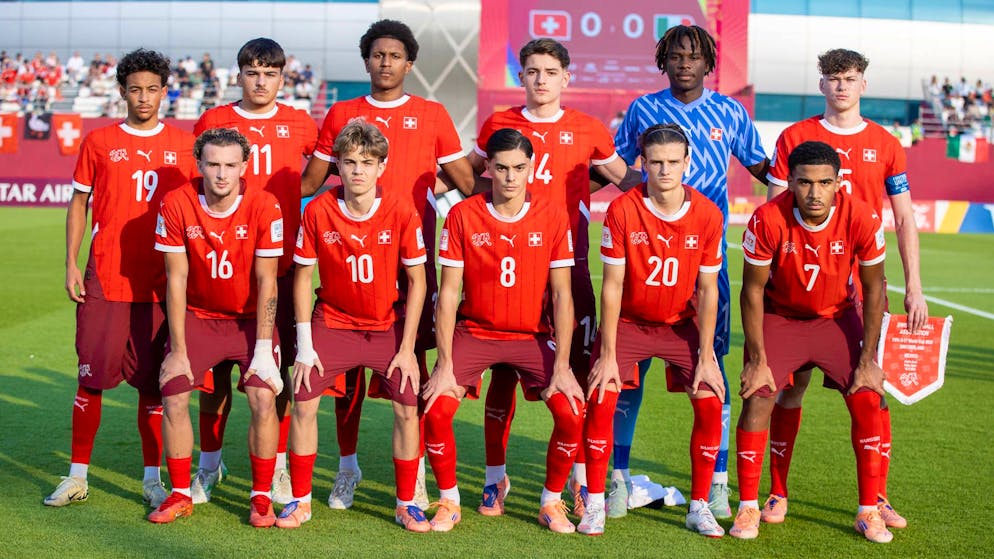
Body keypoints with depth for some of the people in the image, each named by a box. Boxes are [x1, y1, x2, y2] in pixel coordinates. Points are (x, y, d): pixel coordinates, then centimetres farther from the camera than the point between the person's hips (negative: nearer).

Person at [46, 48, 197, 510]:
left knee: (153, 380, 5)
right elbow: (78, 204, 9)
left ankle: (152, 478, 15)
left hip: (161, 284, 0)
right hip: (104, 281, 0)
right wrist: (71, 264, 1)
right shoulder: (98, 141, 5)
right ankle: (77, 475, 14)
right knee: (91, 376, 2)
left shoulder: (183, 144, 6)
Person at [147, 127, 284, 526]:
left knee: (263, 399, -18)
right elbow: (176, 280, -10)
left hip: (250, 318, -1)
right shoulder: (177, 205, -14)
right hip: (198, 317, 1)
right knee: (173, 397, -12)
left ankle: (261, 497, 0)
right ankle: (180, 495, 8)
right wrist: (178, 351, -11)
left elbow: (266, 283, -13)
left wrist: (263, 349, -16)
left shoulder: (263, 206, -17)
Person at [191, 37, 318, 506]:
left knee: (277, 363, 3)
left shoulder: (299, 124, 6)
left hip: (279, 261, 0)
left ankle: (279, 467, 14)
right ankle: (209, 465, 17)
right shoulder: (211, 121, 5)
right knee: (216, 364, 3)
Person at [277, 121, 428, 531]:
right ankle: (300, 501, 9)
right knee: (303, 402, -9)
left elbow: (416, 282, -8)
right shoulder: (318, 210, -13)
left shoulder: (401, 211, -15)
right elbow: (302, 277, -3)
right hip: (332, 323, 1)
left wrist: (406, 349, -11)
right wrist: (305, 346, -7)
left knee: (408, 406, -11)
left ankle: (406, 504, 8)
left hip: (388, 326, 0)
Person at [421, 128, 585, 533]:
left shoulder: (553, 217, -6)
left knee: (571, 412, -18)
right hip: (474, 331, 0)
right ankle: (449, 501, 6)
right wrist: (445, 366, -13)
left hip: (533, 335, 0)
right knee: (436, 409, -19)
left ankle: (552, 502, 7)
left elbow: (561, 294, -5)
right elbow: (449, 293, -7)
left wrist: (561, 365, -12)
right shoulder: (462, 215, -8)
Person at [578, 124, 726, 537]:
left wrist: (706, 356, -10)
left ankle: (699, 507, 5)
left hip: (682, 325, 1)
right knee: (601, 400, -16)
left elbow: (707, 289, -7)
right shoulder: (622, 210, -18)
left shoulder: (707, 214, -13)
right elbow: (612, 286, -14)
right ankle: (594, 504, -1)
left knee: (710, 404, -11)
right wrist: (607, 355, -16)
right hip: (628, 322, -1)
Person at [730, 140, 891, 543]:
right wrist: (758, 359, -15)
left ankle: (869, 512, 6)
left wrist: (867, 359, -10)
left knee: (867, 403, -9)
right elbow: (753, 289, -14)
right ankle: (748, 508, 2)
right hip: (779, 317, -1)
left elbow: (873, 287, -10)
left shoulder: (862, 218, -23)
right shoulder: (767, 220, -27)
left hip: (837, 317, 1)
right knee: (757, 400, -14)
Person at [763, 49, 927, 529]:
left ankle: (877, 498, 11)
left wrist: (914, 287, 3)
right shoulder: (794, 138, 4)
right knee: (790, 384, 2)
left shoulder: (886, 145, 8)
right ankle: (778, 493, 13)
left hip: (863, 284, 1)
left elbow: (904, 219, 9)